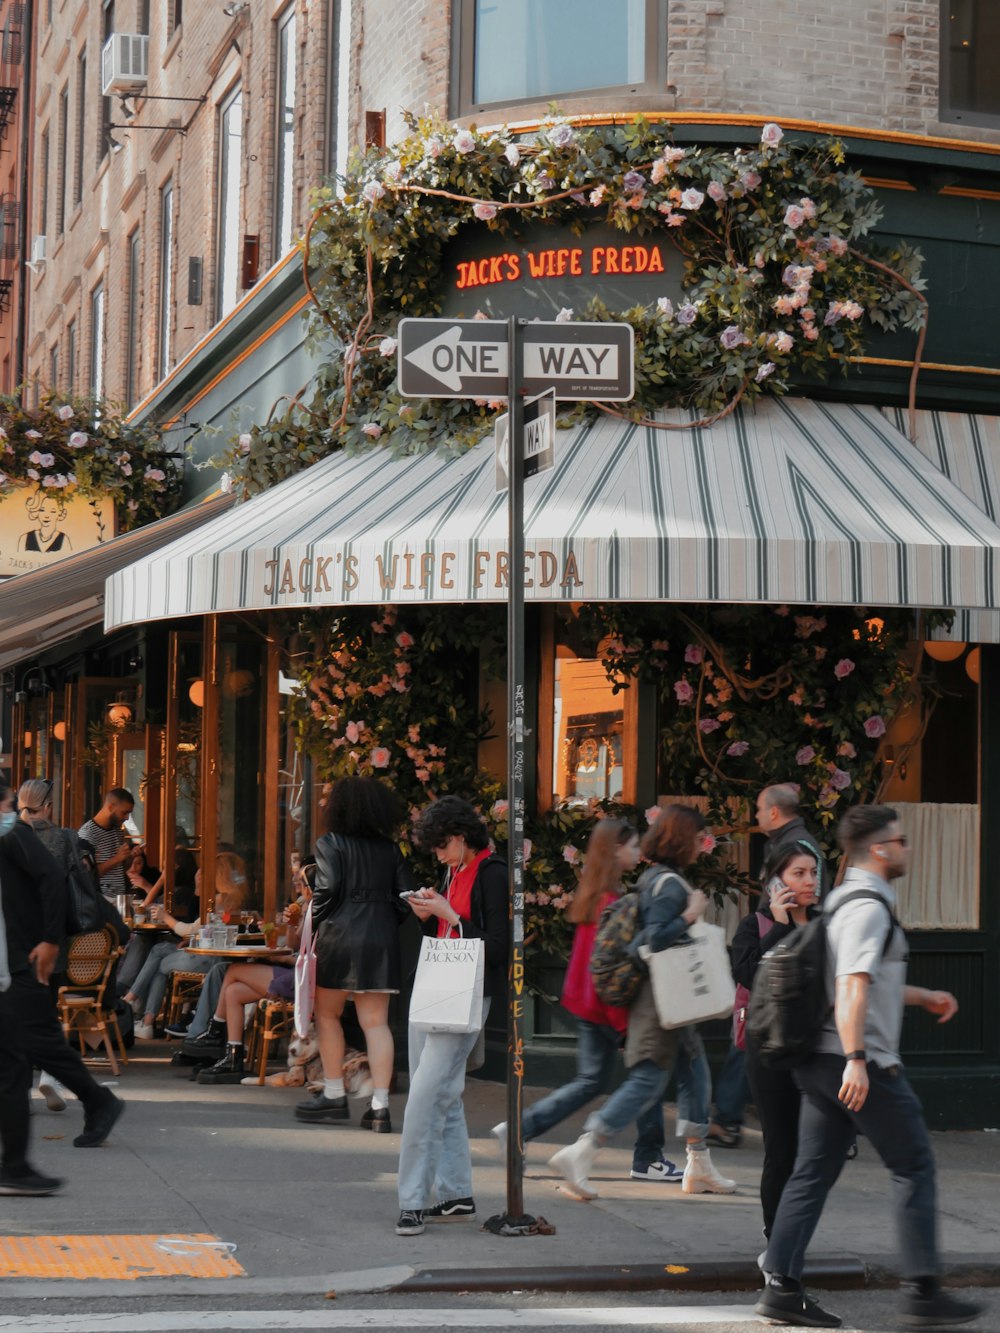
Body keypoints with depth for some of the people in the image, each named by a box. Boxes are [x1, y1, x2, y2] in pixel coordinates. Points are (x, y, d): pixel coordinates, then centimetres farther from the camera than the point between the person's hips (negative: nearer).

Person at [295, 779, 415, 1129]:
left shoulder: (331, 844, -3)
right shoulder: (390, 849, 10)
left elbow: (328, 887, -14)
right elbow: (406, 893, 5)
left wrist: (314, 924, -1)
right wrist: (385, 923, 14)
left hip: (339, 936, -4)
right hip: (382, 940, 4)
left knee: (327, 1015, 12)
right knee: (376, 1022, 1)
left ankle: (334, 1095, 14)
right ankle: (380, 1106, -4)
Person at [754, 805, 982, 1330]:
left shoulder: (843, 899, 17)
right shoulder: (869, 907, -14)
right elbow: (853, 987, -24)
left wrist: (923, 996, 33)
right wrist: (856, 1060, -30)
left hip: (822, 1063, 9)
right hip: (862, 1063, -9)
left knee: (813, 1170, 7)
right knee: (914, 1167, 1)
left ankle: (782, 1286, 4)